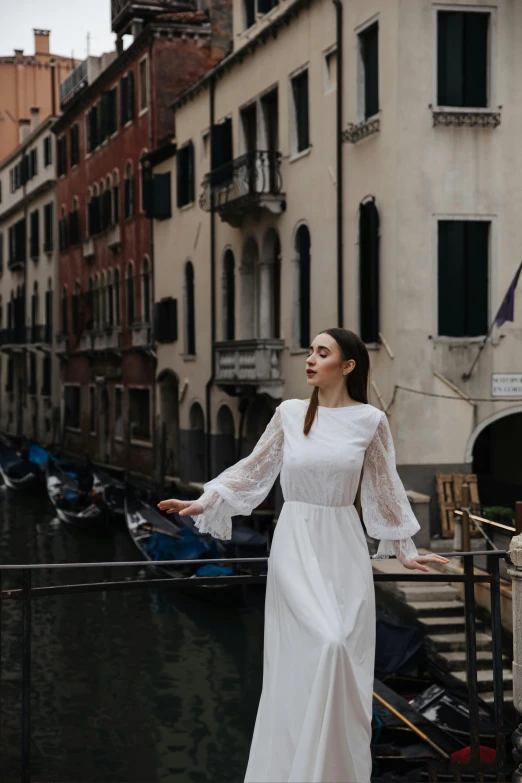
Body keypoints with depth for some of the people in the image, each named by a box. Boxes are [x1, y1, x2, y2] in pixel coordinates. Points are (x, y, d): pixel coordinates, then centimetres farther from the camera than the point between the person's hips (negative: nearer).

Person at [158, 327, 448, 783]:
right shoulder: (289, 414, 2)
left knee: (347, 658, -2)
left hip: (344, 548, 1)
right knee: (324, 646, -14)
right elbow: (253, 470, 10)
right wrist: (203, 503, 4)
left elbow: (383, 489, 9)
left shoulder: (370, 421, 0)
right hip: (296, 545, -1)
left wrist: (403, 549, 14)